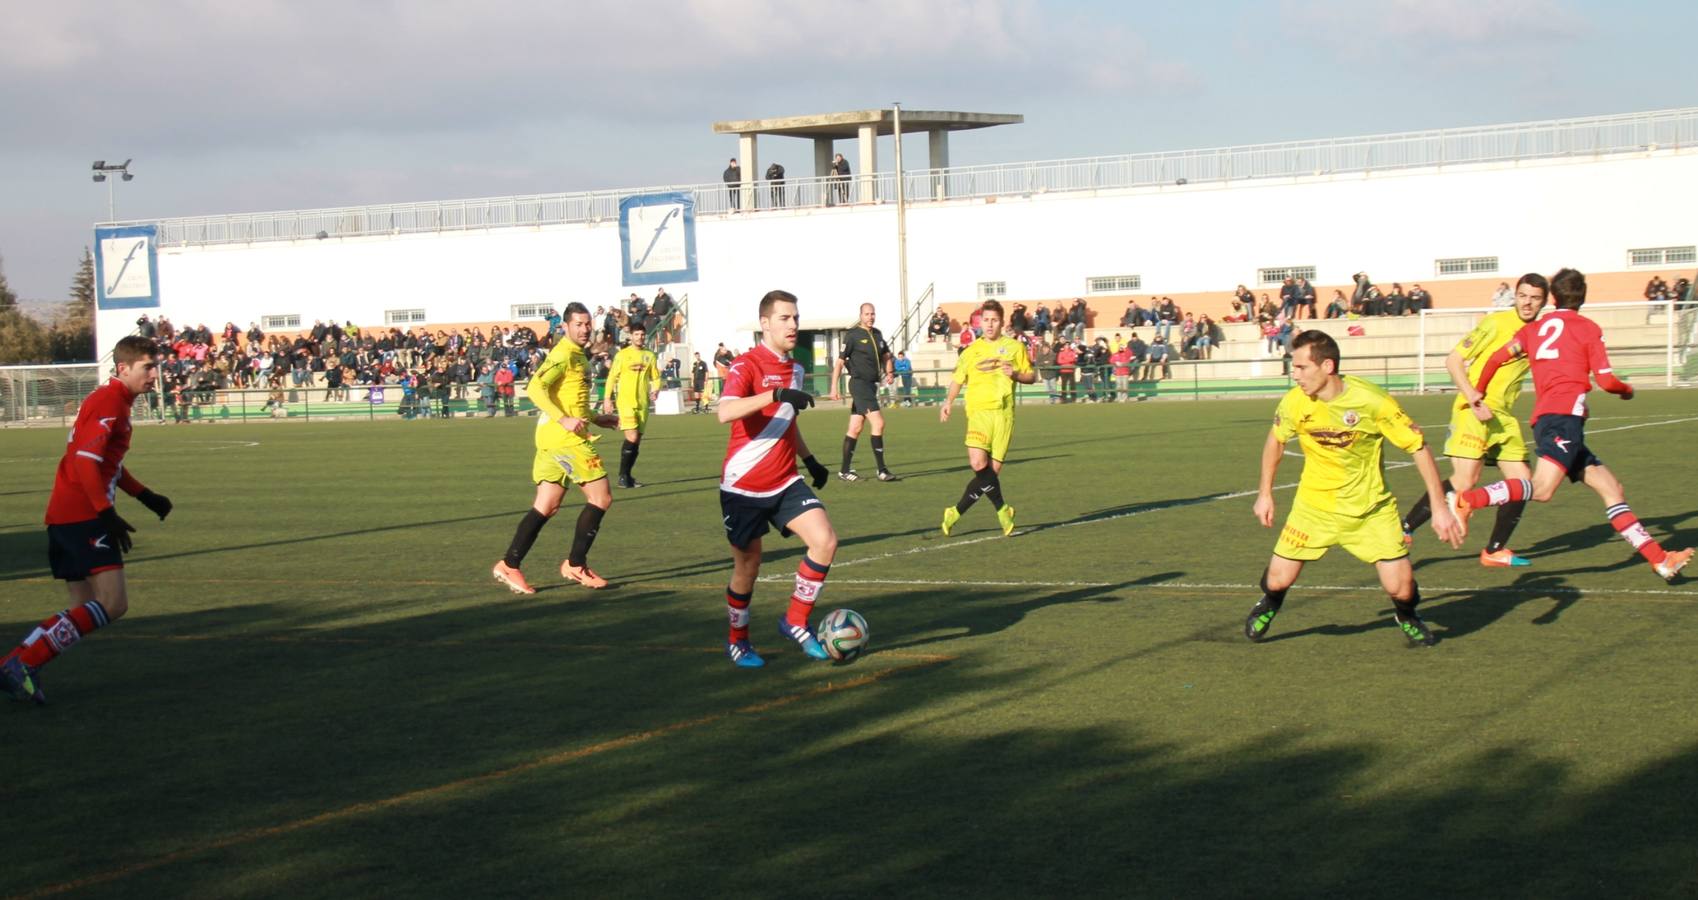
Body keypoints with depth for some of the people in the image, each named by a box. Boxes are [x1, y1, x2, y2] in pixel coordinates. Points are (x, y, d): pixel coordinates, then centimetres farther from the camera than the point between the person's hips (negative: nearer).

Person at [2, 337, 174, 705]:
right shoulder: (109, 401, -11)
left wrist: (145, 496, 29)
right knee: (113, 603, -17)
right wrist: (107, 514, -23)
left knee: (86, 613, 11)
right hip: (82, 517, -10)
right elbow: (85, 461, -21)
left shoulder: (114, 400, 21)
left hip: (68, 519, 10)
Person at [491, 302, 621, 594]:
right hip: (565, 439, -10)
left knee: (546, 507, 9)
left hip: (553, 438, 10)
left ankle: (509, 565, 9)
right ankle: (576, 565, 2)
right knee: (601, 497, -4)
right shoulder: (564, 355, -11)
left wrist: (595, 419, 24)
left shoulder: (577, 355, 19)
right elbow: (535, 388, -23)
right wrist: (564, 420, -27)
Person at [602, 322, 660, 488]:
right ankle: (623, 475, -7)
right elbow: (612, 377, -1)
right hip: (626, 401, -5)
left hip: (643, 402, 5)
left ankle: (627, 475, 17)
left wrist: (655, 390, -4)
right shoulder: (622, 354, -2)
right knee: (632, 437, -16)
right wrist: (607, 399, -6)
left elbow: (655, 377, 16)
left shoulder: (649, 355, 10)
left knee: (637, 441, 6)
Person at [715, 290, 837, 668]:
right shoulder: (746, 366, -14)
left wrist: (809, 459, 22)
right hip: (744, 485, -6)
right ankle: (738, 640, 28)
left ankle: (795, 622, 4)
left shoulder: (795, 370, 9)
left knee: (825, 541, -12)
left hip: (785, 482, 6)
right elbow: (725, 412, -34)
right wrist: (776, 394, -41)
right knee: (748, 565, 4)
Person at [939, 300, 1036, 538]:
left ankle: (957, 511, 8)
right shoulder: (972, 350, 12)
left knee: (994, 469, -4)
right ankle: (1002, 510, -4)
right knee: (978, 464, -20)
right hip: (978, 411, 0)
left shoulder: (1015, 347, 10)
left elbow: (1032, 376, 16)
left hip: (1004, 412, 0)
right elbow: (958, 378, 21)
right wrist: (948, 401, 5)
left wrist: (1016, 374, -5)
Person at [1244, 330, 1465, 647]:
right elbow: (1275, 440, 9)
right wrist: (1264, 494, 11)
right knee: (1278, 579, -2)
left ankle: (1407, 618, 26)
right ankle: (1267, 607, 36)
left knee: (1400, 586, -11)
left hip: (1370, 508, -2)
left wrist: (1439, 506, -16)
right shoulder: (1294, 403, -14)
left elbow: (1418, 446, -15)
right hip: (1314, 506, 2)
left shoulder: (1371, 400, -24)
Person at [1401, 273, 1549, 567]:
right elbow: (1453, 360, -10)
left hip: (1504, 416, 7)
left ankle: (1495, 551, 15)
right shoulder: (1496, 323, -9)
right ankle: (1404, 529, -7)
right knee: (1464, 482, -18)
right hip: (1474, 411, -7)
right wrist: (1471, 395, -22)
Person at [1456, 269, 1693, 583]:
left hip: (1544, 418, 8)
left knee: (1611, 488, 9)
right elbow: (1606, 380, 4)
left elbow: (1498, 357, 12)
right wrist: (1627, 390, 25)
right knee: (1542, 489, -27)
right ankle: (1467, 500, -41)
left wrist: (1477, 396, 20)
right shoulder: (1588, 328, 9)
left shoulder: (1534, 328, 23)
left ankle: (1660, 559, 8)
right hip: (1565, 414, -8)